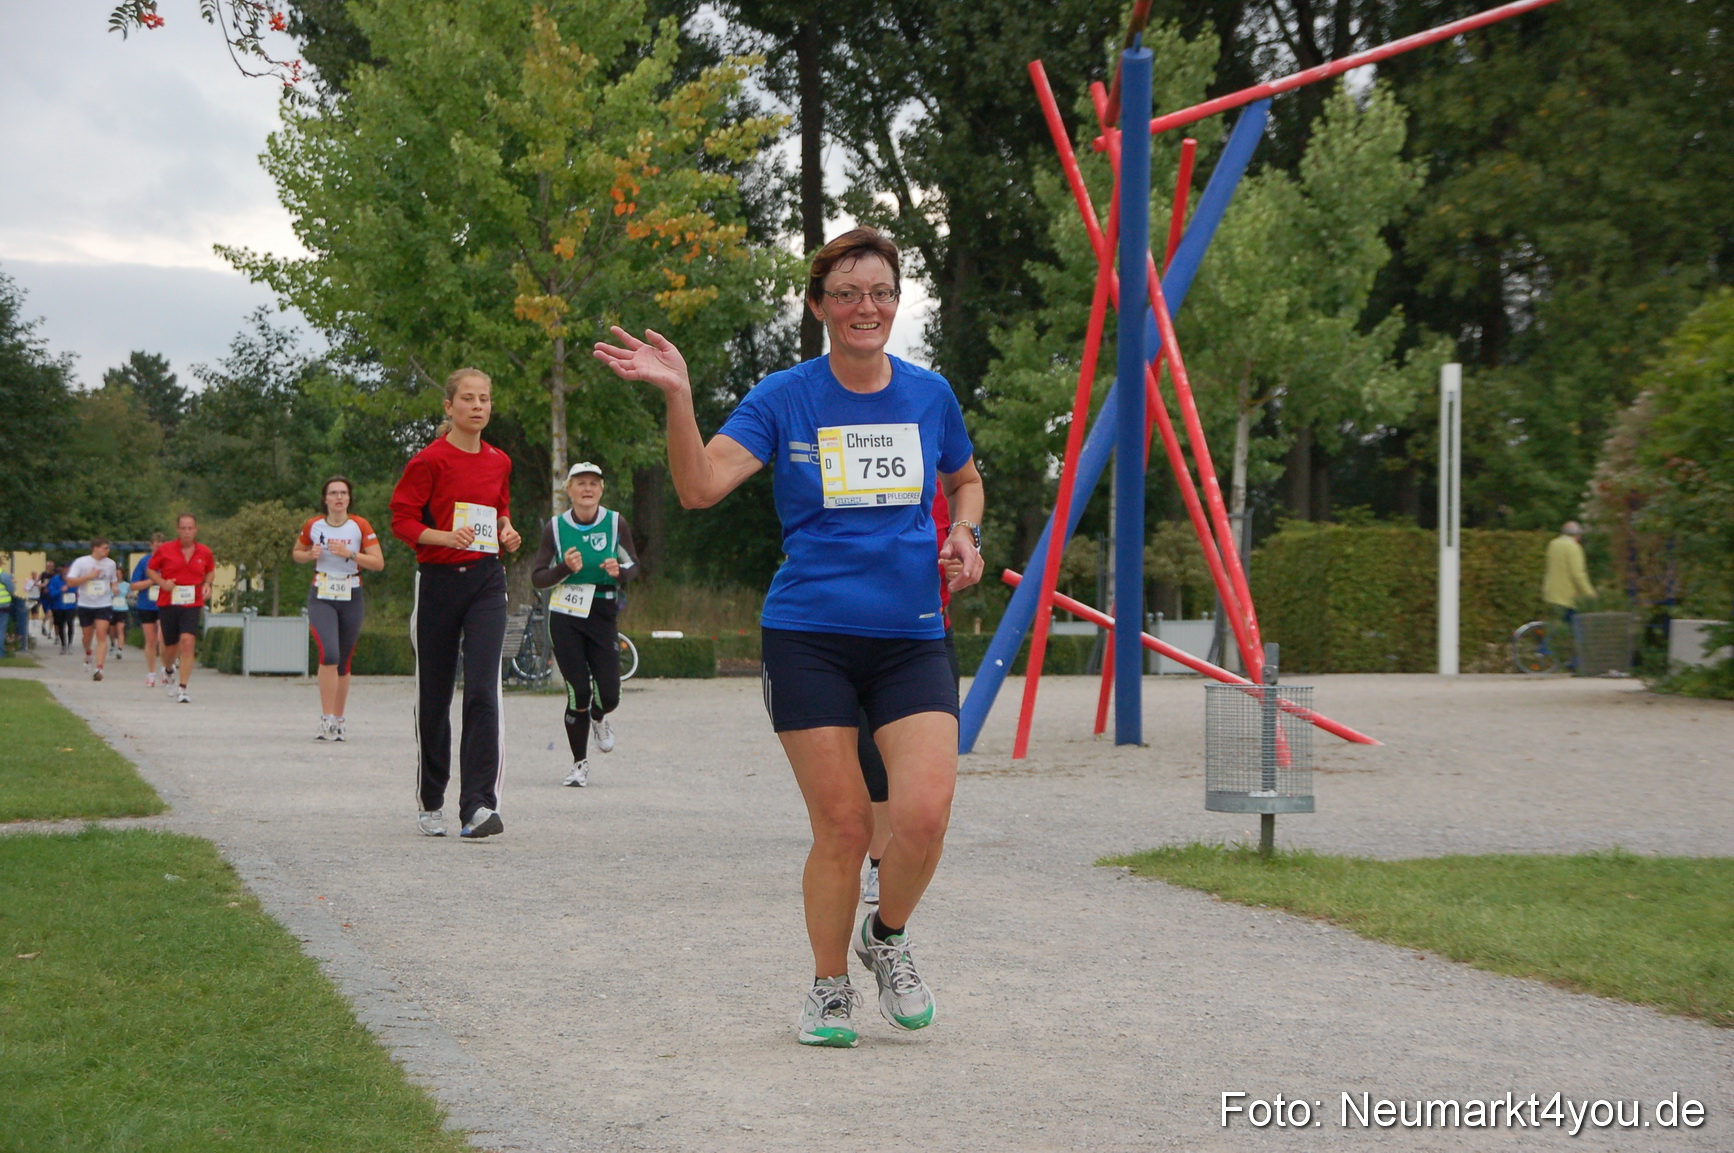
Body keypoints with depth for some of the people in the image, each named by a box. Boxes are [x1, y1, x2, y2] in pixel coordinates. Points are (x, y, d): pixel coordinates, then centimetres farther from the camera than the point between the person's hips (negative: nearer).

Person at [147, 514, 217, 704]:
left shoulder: (204, 553, 3)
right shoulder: (164, 550, -2)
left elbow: (210, 571, 21)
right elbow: (150, 569, 8)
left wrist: (207, 584, 1)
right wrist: (162, 582, -11)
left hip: (192, 605, 0)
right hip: (168, 603, 0)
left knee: (187, 642, -18)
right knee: (170, 647, 7)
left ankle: (182, 688, -15)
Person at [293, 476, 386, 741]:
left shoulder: (360, 526, -2)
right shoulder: (313, 526, 1)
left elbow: (378, 563, -6)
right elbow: (296, 553, 17)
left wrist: (350, 554, -18)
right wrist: (310, 555, -5)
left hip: (351, 598, 1)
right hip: (321, 597, -1)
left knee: (344, 662, 7)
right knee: (329, 654, -20)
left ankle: (338, 720, 20)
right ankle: (326, 719, -18)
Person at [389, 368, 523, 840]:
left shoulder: (498, 462, 10)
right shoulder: (430, 460, -5)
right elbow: (402, 519, -7)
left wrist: (506, 530, 6)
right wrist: (445, 536, -22)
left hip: (486, 580, 3)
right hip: (438, 582, -3)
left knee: (483, 690, -13)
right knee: (433, 696, 5)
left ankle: (479, 805, -17)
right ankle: (431, 805, 21)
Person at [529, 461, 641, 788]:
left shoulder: (616, 523, 0)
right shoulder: (555, 527, -1)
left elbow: (634, 567, 7)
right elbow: (537, 577, 0)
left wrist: (619, 572, -16)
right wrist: (565, 568, -19)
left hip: (603, 616, 1)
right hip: (565, 617, -1)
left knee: (609, 695, -6)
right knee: (578, 693, -6)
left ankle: (599, 718, 34)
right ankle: (580, 764, 12)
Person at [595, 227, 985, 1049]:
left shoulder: (929, 395, 7)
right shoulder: (785, 399, -2)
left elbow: (965, 480, 26)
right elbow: (701, 486, -15)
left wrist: (965, 532, 5)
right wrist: (678, 398, -28)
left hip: (911, 639, 2)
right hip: (809, 639, -2)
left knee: (924, 814, -13)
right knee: (842, 828, -2)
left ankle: (887, 938, 18)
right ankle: (829, 989, 21)